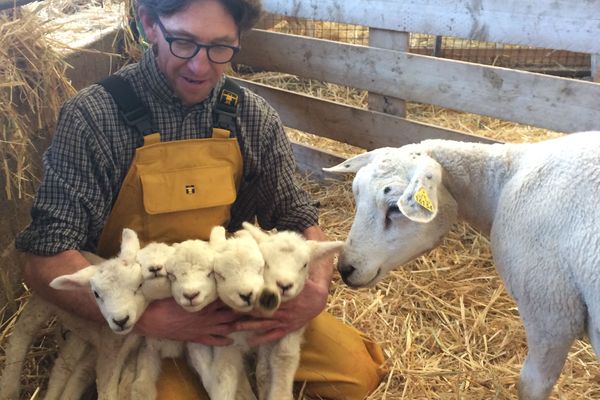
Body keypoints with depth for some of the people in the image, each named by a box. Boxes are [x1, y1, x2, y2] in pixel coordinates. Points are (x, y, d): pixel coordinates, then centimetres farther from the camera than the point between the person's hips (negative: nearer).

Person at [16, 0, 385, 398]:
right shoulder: (95, 116, -17)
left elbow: (297, 217, 2)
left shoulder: (254, 118, -5)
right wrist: (152, 317, -31)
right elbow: (46, 262, -19)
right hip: (135, 316, -3)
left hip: (234, 291, 3)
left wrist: (317, 288, -20)